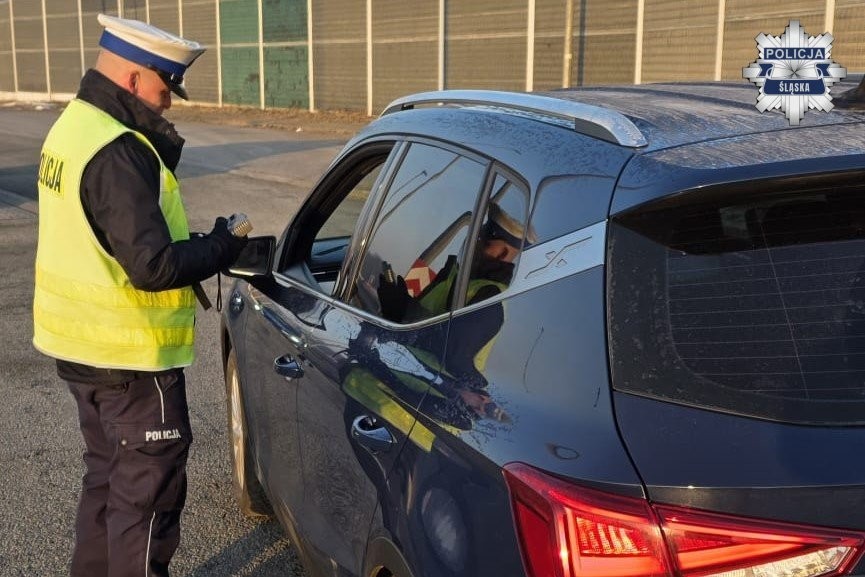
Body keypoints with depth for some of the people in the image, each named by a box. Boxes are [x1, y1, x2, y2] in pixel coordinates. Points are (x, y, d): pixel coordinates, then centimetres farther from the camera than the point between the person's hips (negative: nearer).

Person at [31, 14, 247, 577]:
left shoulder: (76, 123, 8)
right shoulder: (118, 152, -24)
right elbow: (153, 266, -28)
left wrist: (158, 149, -2)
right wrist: (223, 247, -13)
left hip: (82, 342, 10)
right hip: (129, 355, -10)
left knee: (108, 474, 24)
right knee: (150, 489, 4)